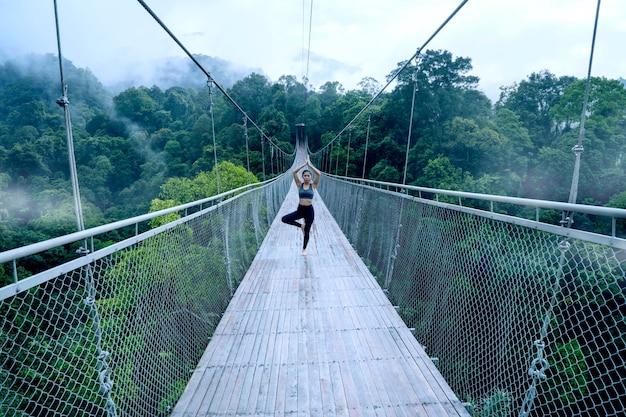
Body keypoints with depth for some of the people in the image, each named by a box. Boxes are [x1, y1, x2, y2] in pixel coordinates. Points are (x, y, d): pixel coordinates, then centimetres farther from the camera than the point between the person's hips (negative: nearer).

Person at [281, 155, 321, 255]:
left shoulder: (313, 185, -2)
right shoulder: (299, 185, 0)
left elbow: (319, 174, -16)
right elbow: (294, 172, -10)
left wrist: (310, 164, -9)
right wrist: (304, 164, -9)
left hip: (309, 210, -1)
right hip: (300, 210, 2)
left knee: (307, 232, 10)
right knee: (284, 219, -17)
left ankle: (304, 249, 35)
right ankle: (301, 225, 8)